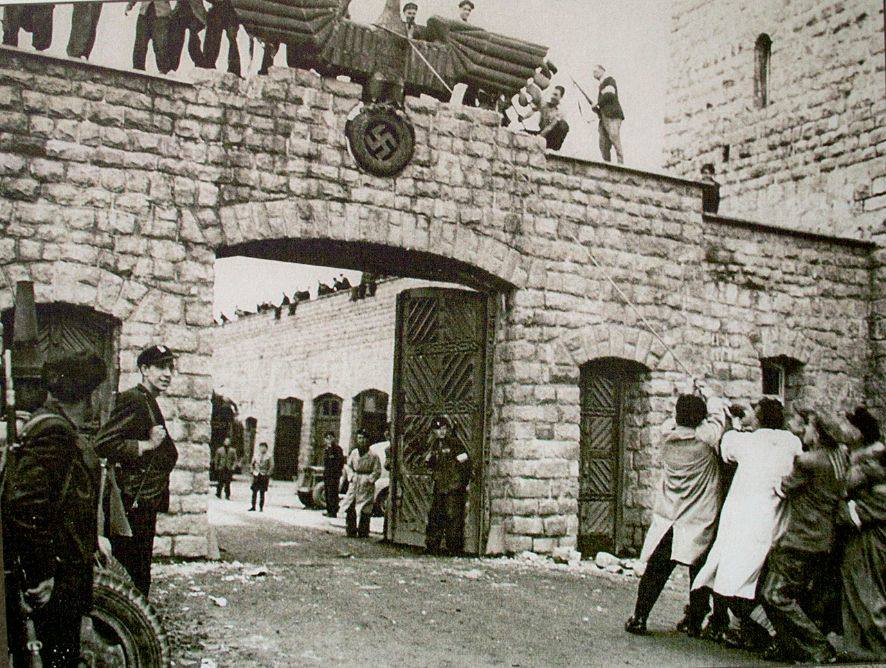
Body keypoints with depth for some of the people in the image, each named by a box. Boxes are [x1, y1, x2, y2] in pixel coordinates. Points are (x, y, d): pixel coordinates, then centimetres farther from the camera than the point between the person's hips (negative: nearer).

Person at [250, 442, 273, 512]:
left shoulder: (269, 456, -3)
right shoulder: (256, 454, 7)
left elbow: (271, 466, -2)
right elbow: (252, 463, 17)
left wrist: (267, 474, -9)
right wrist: (252, 471, 7)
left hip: (264, 476, -3)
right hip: (256, 475, 3)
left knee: (262, 493, -1)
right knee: (254, 492, 3)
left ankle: (261, 507, 6)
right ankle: (253, 506, 12)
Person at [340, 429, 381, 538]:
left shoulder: (373, 455, -4)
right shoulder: (354, 452, 9)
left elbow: (377, 472, -2)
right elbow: (348, 466, 17)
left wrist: (368, 480, -12)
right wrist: (351, 476, 2)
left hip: (366, 485, -4)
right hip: (354, 484, 4)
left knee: (365, 510, -4)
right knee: (350, 508, 2)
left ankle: (363, 532, 4)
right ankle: (351, 531, 11)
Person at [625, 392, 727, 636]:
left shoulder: (668, 435, -4)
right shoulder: (706, 437, -14)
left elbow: (674, 422, 18)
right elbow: (717, 408, 2)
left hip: (666, 519, 3)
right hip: (700, 522, -3)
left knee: (655, 572, 9)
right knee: (699, 574, 12)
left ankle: (639, 618, 11)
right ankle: (694, 622, 19)